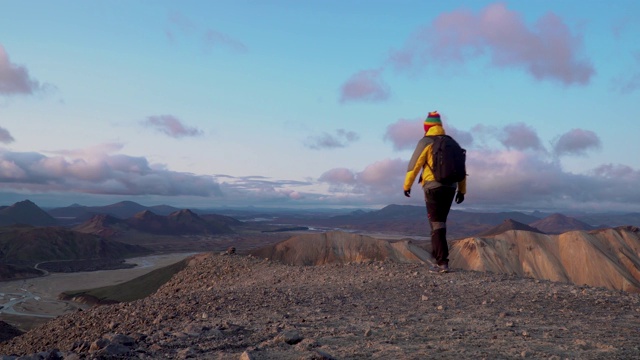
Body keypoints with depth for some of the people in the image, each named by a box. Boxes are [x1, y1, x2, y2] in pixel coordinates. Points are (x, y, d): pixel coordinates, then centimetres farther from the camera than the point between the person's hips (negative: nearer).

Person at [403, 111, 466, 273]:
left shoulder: (425, 142, -5)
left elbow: (414, 165, -7)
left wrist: (407, 185, 3)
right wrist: (462, 190, 18)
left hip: (434, 187, -6)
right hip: (450, 187, 6)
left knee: (437, 225, -5)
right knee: (440, 223, 19)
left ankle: (442, 263, -9)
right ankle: (438, 254, 23)